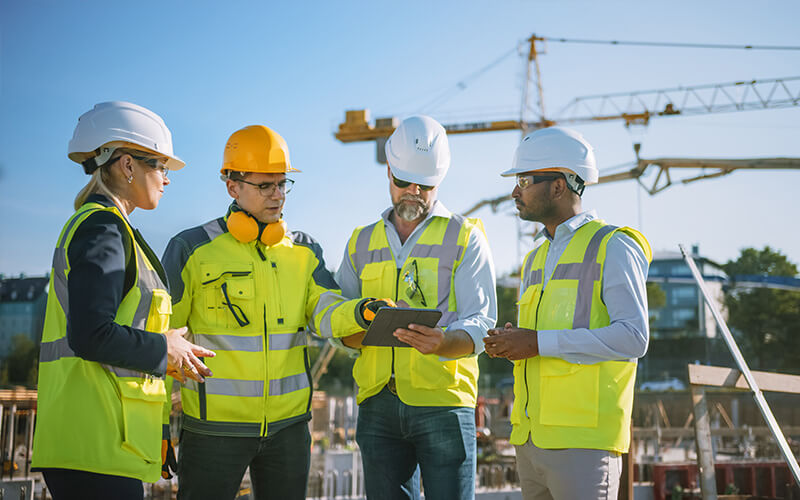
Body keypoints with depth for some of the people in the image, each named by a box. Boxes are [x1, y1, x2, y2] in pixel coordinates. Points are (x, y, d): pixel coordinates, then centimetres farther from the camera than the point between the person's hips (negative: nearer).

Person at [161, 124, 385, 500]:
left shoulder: (304, 250, 8)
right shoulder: (192, 249, -4)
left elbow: (325, 313, -6)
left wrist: (361, 313, -29)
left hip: (288, 423, 4)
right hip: (215, 424, -3)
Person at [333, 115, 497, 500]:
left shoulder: (465, 237, 6)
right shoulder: (362, 242, 17)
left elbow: (481, 324, -3)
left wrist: (443, 343, -25)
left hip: (443, 401, -3)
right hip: (377, 405, 3)